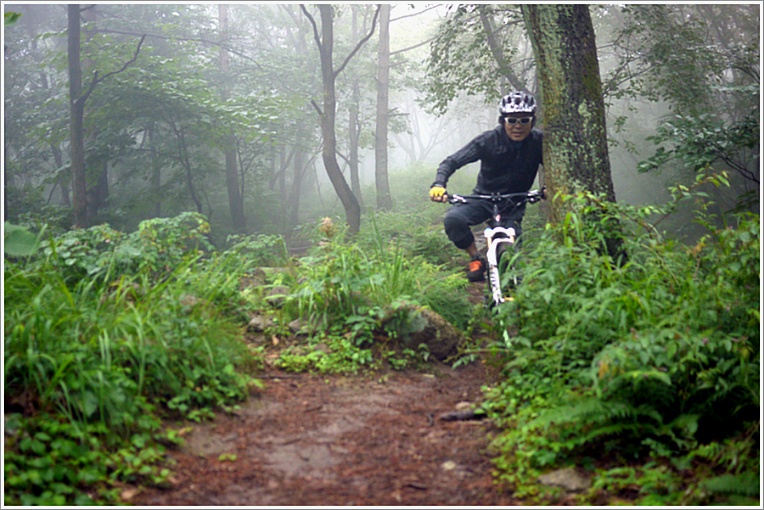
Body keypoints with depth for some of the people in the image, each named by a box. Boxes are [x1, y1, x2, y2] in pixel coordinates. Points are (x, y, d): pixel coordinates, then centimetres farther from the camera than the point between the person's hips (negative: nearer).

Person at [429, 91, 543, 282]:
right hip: (483, 198, -1)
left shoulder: (538, 142, -13)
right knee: (453, 218, -29)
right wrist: (439, 185, -35)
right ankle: (476, 259, -9)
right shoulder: (488, 140, -17)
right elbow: (452, 161, -15)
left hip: (513, 204, 1)